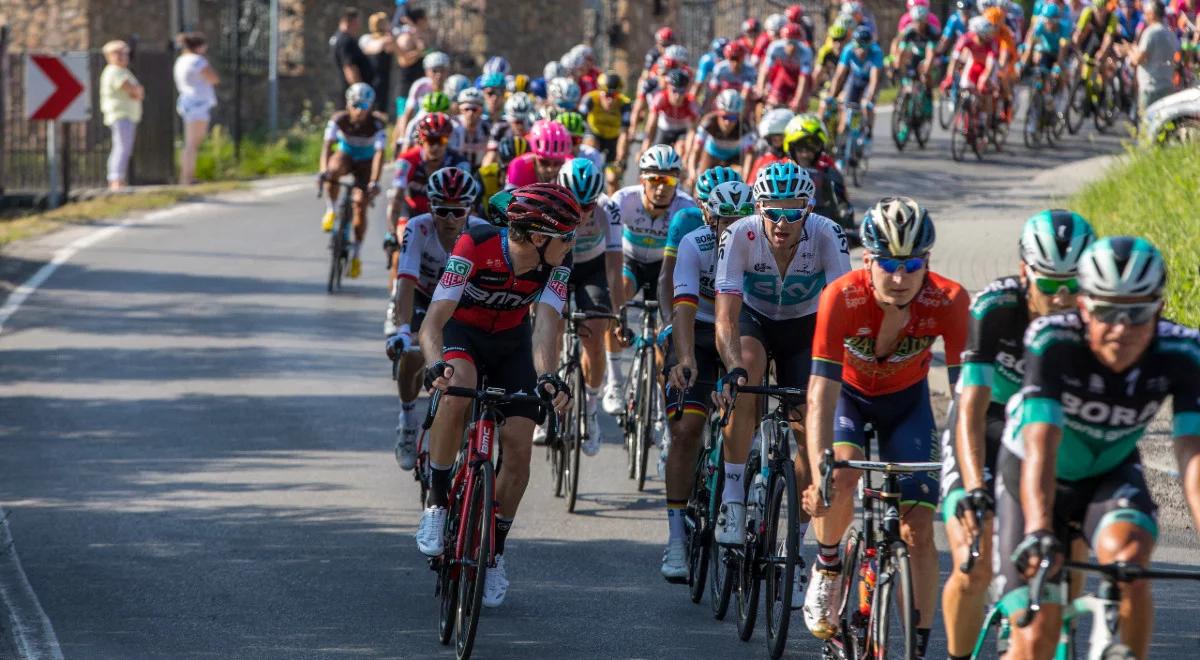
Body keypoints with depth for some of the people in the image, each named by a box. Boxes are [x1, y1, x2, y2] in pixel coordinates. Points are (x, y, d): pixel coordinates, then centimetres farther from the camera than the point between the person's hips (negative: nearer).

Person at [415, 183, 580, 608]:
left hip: (512, 343, 3)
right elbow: (433, 321, -38)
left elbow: (546, 324, -34)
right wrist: (435, 366, -58)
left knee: (518, 448, -9)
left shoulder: (556, 262, -23)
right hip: (462, 331, -3)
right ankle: (437, 503, -22)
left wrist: (546, 376, -54)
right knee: (458, 390, -37)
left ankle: (496, 549, 13)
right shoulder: (476, 247, -33)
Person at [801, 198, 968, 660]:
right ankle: (827, 565, 0)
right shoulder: (842, 298, -35)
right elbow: (821, 393, -38)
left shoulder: (948, 301, -31)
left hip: (907, 400, 1)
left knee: (918, 529, -10)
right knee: (841, 476, -30)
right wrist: (819, 475, -50)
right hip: (849, 393, -1)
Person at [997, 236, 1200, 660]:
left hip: (1112, 473, 2)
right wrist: (1038, 533, -55)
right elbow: (1041, 446, -41)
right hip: (1034, 479, -2)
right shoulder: (1052, 340, -33)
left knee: (1128, 562, -31)